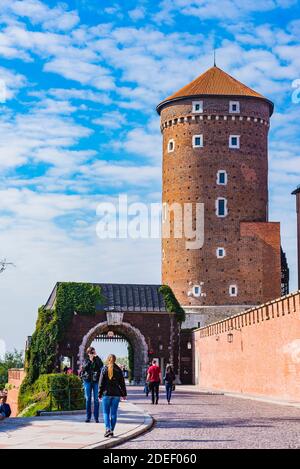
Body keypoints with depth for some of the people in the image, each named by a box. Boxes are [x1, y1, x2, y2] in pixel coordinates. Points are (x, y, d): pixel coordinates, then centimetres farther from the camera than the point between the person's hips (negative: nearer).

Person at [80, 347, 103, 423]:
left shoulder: (98, 360, 6)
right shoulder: (86, 361, 9)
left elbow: (101, 365, -14)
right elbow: (84, 368, -8)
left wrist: (96, 357, -13)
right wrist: (90, 361, -12)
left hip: (96, 381, -1)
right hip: (88, 381, 1)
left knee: (96, 399, -1)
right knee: (88, 399, 3)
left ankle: (96, 417, 3)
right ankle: (88, 417, 9)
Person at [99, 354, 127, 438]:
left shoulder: (104, 369, -3)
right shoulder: (118, 370, 4)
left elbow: (101, 383, -4)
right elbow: (122, 383, 6)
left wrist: (100, 394, 2)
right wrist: (124, 394, 13)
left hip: (106, 393, -2)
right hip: (116, 394, 2)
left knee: (106, 412, 4)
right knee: (114, 413, 8)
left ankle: (108, 429, -13)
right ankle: (112, 430, 9)